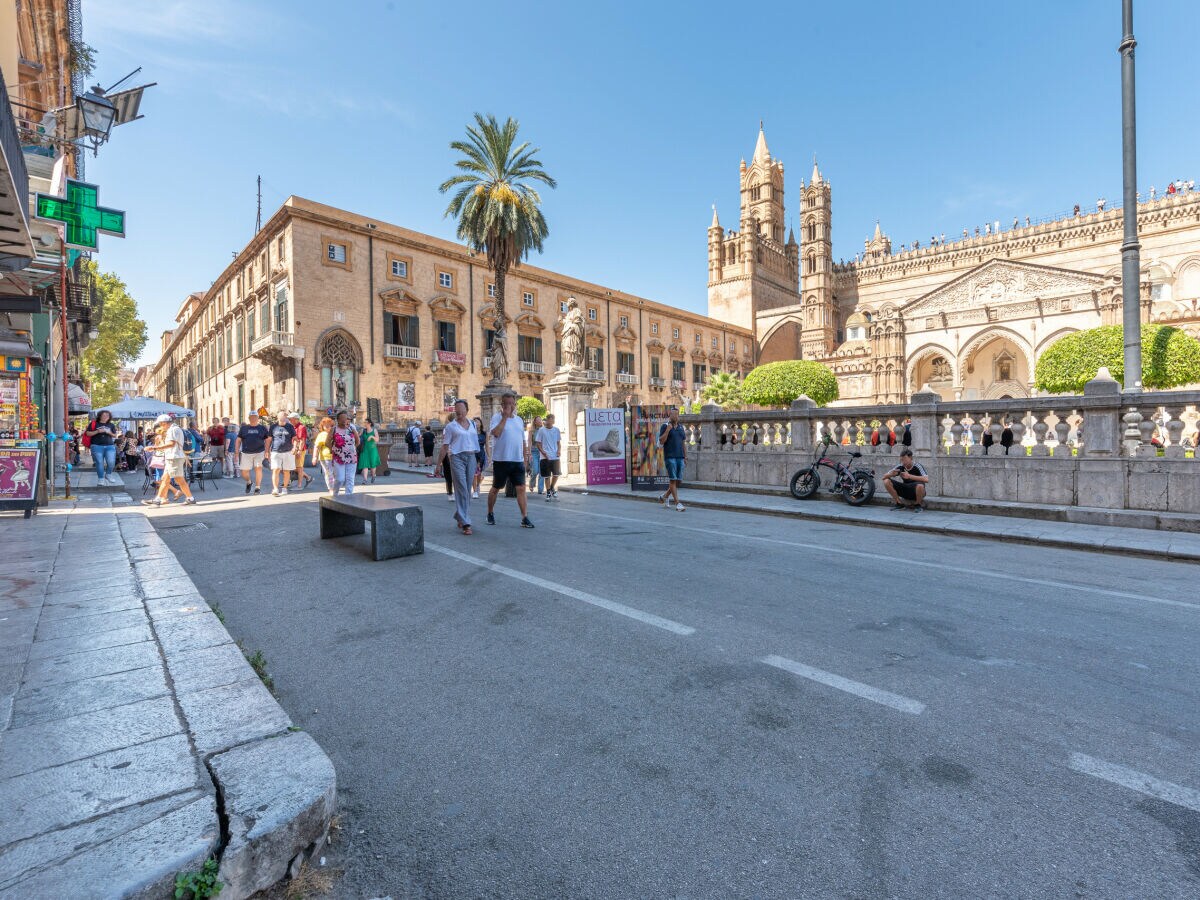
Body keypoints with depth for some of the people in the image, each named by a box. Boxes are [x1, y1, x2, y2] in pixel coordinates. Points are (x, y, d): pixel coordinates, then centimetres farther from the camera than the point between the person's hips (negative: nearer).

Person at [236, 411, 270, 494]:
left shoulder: (262, 428, 7)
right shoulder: (243, 428, 9)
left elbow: (267, 440, 8)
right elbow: (238, 440, 11)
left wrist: (266, 451, -1)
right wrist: (237, 451, 3)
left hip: (259, 452, -1)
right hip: (246, 453, 2)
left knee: (258, 468, -14)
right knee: (244, 472, 2)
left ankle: (257, 487, -3)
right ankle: (248, 482, 33)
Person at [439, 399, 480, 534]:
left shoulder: (473, 424, 14)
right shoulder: (451, 426, 2)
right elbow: (445, 446, 3)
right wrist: (439, 463, 1)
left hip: (471, 457, 5)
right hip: (457, 457, -5)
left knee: (467, 490, 9)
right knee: (462, 490, -11)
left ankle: (460, 518, 25)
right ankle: (465, 523, -13)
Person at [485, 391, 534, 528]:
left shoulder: (519, 420, 14)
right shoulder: (497, 417, -4)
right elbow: (495, 433, -24)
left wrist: (525, 458, 15)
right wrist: (505, 417, -19)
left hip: (518, 461, 4)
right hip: (501, 460, -4)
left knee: (521, 488, -3)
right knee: (496, 488, 9)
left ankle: (525, 518, -2)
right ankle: (490, 514, 27)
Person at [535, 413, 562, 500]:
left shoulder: (556, 430, 6)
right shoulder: (541, 430, -3)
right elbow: (538, 443, -1)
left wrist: (558, 451, -3)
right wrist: (543, 452, -14)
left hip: (555, 456, 3)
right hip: (545, 457, -2)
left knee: (556, 474, 0)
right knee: (547, 476, 2)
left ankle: (552, 488, 25)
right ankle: (548, 493, 15)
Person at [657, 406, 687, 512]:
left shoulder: (681, 427, 16)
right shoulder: (664, 426, -1)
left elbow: (684, 443, 18)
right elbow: (661, 441, -9)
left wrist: (685, 456, 12)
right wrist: (668, 429, -17)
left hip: (680, 457, 6)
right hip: (670, 457, -6)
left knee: (678, 480, 5)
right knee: (673, 480, -7)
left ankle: (665, 496, 26)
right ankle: (677, 504, -6)